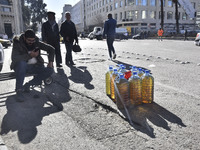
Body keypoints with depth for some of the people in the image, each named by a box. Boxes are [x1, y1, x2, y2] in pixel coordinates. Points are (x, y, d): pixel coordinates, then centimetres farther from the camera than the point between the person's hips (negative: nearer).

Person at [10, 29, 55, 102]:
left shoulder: (37, 43, 0)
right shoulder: (17, 43, -10)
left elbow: (51, 49, 7)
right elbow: (14, 58, -25)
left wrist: (50, 61, -5)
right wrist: (29, 55, -28)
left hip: (34, 66, 4)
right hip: (21, 66, -3)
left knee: (50, 70, -20)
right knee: (21, 63, -39)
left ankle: (27, 85, -14)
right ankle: (19, 90, -28)